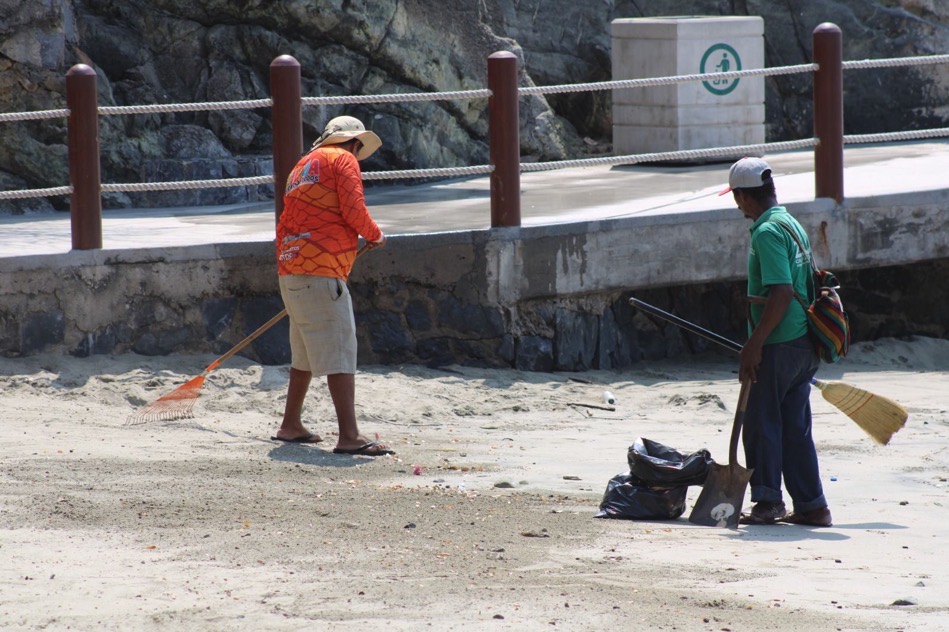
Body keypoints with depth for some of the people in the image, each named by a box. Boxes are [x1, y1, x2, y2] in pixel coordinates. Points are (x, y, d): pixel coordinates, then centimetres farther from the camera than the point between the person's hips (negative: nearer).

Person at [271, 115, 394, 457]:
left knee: (306, 352, 22)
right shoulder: (343, 160, 0)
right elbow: (353, 211, -12)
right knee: (339, 352, -13)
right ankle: (349, 436, -20)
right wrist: (374, 235, 6)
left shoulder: (303, 165, 25)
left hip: (290, 270, 9)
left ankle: (290, 425, 31)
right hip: (320, 272, -9)